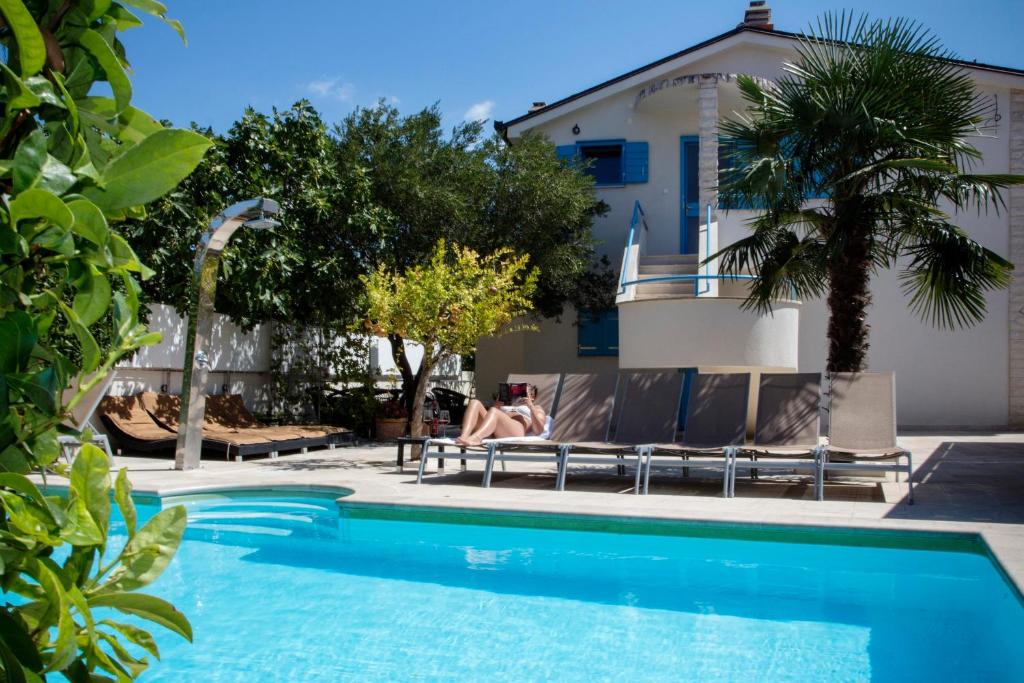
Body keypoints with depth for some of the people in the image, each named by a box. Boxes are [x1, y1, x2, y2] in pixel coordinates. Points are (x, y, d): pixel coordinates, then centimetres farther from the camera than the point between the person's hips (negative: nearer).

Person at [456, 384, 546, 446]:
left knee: (494, 411, -35)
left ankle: (475, 437, -67)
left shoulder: (536, 408, 34)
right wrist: (496, 407, 14)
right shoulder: (506, 405, 46)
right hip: (490, 434, 4)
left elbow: (538, 431, 11)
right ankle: (464, 436, -49)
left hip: (516, 431, -4)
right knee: (474, 403, -21)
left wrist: (531, 407, 3)